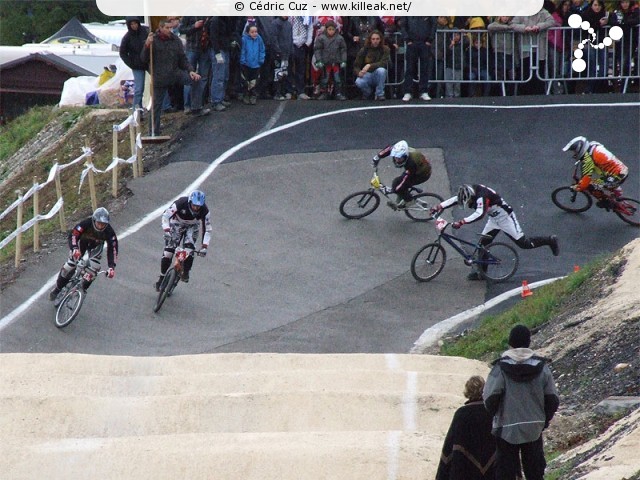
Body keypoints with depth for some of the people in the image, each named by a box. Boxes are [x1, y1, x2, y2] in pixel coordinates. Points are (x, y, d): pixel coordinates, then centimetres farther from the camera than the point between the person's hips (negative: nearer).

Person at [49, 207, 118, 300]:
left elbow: (112, 248, -31)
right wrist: (74, 249, -61)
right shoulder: (86, 223, -39)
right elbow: (73, 234, -42)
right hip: (82, 241, -1)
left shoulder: (109, 231, -33)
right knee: (70, 265, -9)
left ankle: (83, 288, 6)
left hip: (96, 245, 1)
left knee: (94, 267, -18)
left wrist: (112, 267, -41)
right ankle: (57, 289, 12)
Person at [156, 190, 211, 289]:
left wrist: (204, 247, -32)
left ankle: (186, 273, -8)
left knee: (189, 249, -24)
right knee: (168, 251, -9)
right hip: (177, 224, -1)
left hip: (192, 226, 1)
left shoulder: (204, 210, -29)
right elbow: (166, 215, -31)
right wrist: (166, 230, -46)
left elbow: (207, 229, -23)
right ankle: (162, 277, 3)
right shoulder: (181, 203, -36)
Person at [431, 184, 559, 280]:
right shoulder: (471, 192, -8)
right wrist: (439, 207, -13)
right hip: (494, 218, 9)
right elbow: (455, 199, -2)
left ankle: (551, 241, 15)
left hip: (505, 217, -9)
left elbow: (479, 214, -48)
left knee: (523, 243, -2)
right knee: (483, 243, 3)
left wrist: (462, 222, -53)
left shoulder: (482, 196, -35)